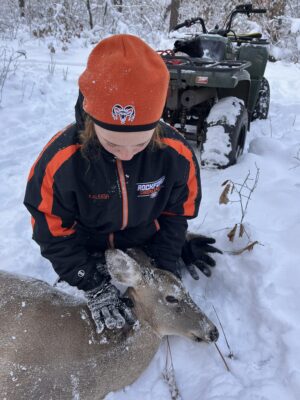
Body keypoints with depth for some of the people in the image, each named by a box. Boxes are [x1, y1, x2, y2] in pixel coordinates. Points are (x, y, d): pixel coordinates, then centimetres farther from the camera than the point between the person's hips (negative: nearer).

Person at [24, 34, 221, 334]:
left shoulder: (175, 153, -28)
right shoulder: (59, 161, -33)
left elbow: (176, 212, -11)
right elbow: (54, 233, -21)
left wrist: (165, 267, -13)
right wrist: (93, 285, -25)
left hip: (146, 243, 2)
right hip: (87, 251, -1)